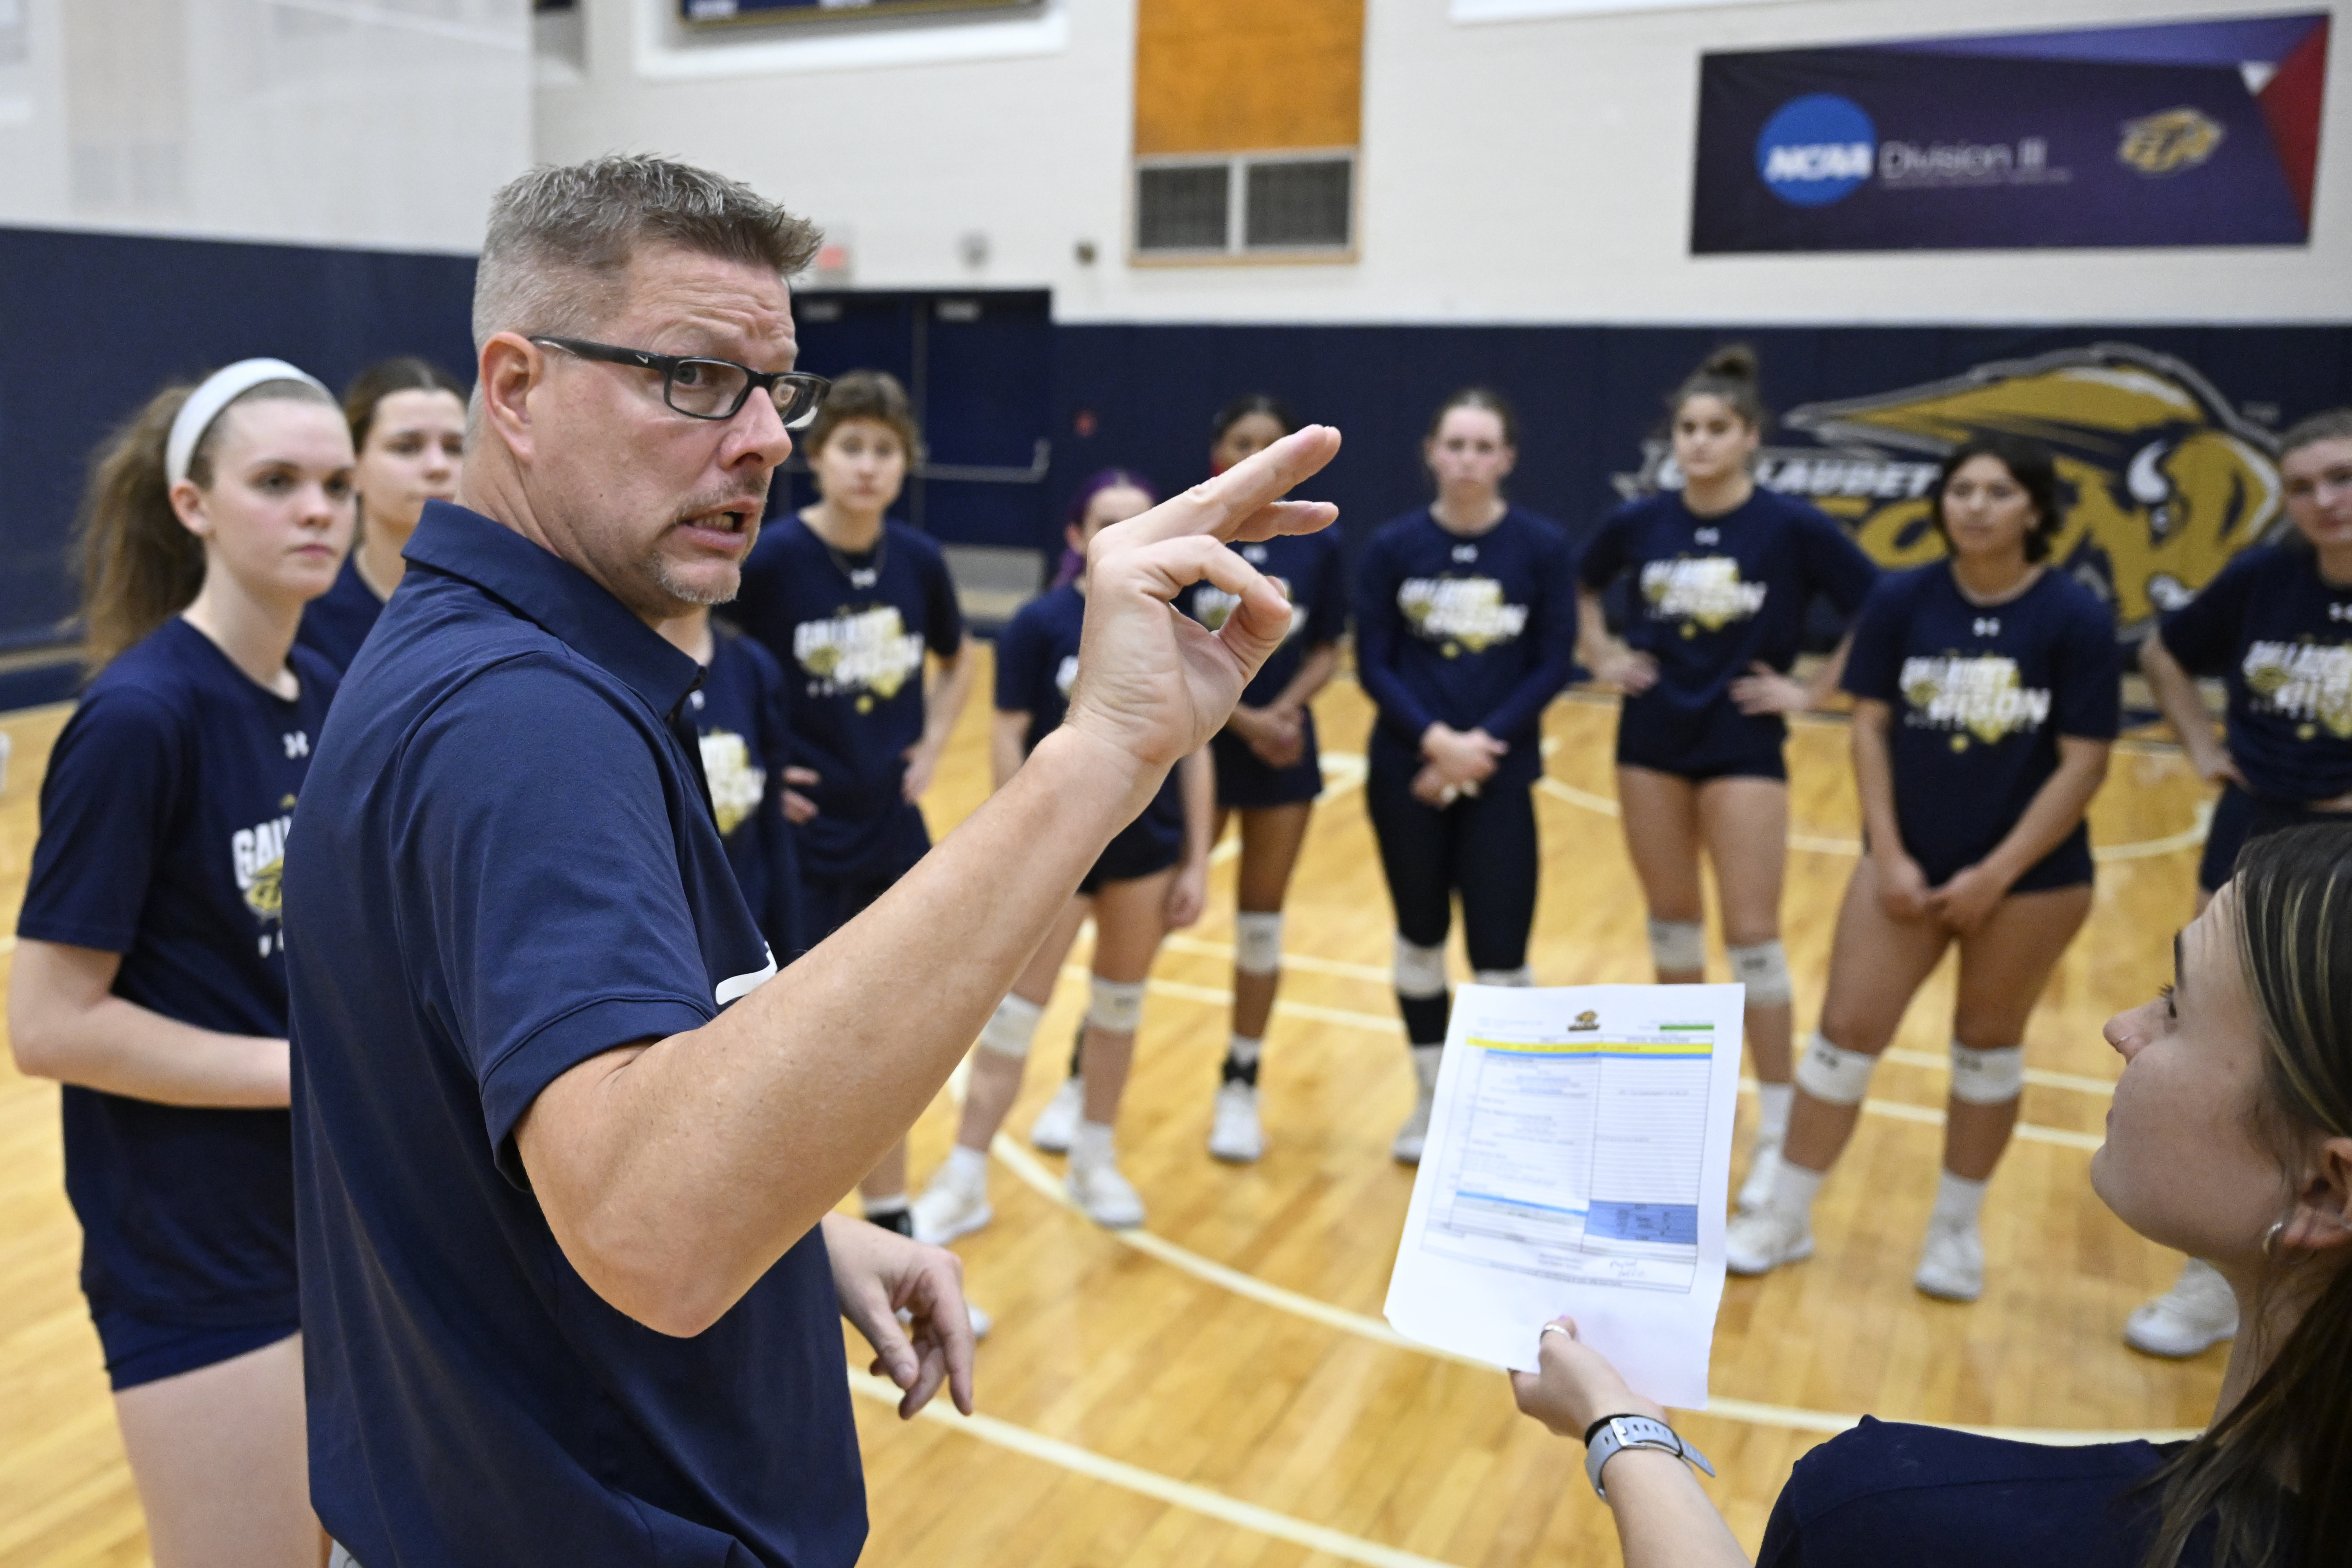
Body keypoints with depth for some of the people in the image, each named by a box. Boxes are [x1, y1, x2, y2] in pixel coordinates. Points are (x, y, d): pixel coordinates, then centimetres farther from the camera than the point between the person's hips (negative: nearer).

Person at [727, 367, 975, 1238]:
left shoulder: (919, 559, -1)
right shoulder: (772, 558, -15)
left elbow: (958, 662, 17)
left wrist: (930, 746, 5)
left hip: (893, 833, 5)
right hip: (800, 840, -4)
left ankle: (889, 1217, 32)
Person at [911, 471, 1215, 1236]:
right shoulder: (1041, 624, -9)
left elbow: (1193, 749, 3)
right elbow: (1009, 739, -8)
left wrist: (1198, 861, 2)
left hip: (1147, 848, 3)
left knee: (1120, 1007, 15)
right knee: (1012, 1014, 4)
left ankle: (1096, 1162, 33)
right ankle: (965, 1182, 16)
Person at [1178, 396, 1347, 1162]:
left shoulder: (1318, 541, -1)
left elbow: (1326, 652, 2)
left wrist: (1282, 710, -16)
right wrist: (1240, 719, -18)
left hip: (1284, 751, 2)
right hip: (1194, 749, -2)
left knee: (1261, 926, 10)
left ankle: (1241, 1085, 26)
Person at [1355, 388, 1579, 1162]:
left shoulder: (1542, 546, -5)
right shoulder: (1393, 545, -3)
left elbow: (1553, 665, -4)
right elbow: (1372, 665, -4)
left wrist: (1484, 741, -15)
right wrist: (1435, 740, -18)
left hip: (1499, 775, -1)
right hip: (1406, 770, 1)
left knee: (1500, 958, -3)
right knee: (1421, 939, 14)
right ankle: (1433, 1100, 31)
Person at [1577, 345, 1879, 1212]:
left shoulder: (1793, 527, -11)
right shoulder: (1641, 521, -1)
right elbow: (1578, 583, 18)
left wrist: (1814, 689, -7)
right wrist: (1600, 655, 8)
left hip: (1742, 747, -3)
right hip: (1651, 738, 4)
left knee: (1752, 936, -4)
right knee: (1671, 920, 13)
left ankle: (1778, 1130, 7)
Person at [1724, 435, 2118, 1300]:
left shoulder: (2078, 617, -11)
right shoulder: (1902, 599, -5)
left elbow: (2084, 764, -11)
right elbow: (1871, 725, -2)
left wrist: (1995, 876, -14)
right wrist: (1888, 855, -9)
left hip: (2033, 875, -2)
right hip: (1910, 861, 2)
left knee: (1988, 1048, 13)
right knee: (1846, 1033, 3)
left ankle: (1956, 1230, 30)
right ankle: (1786, 1218, 17)